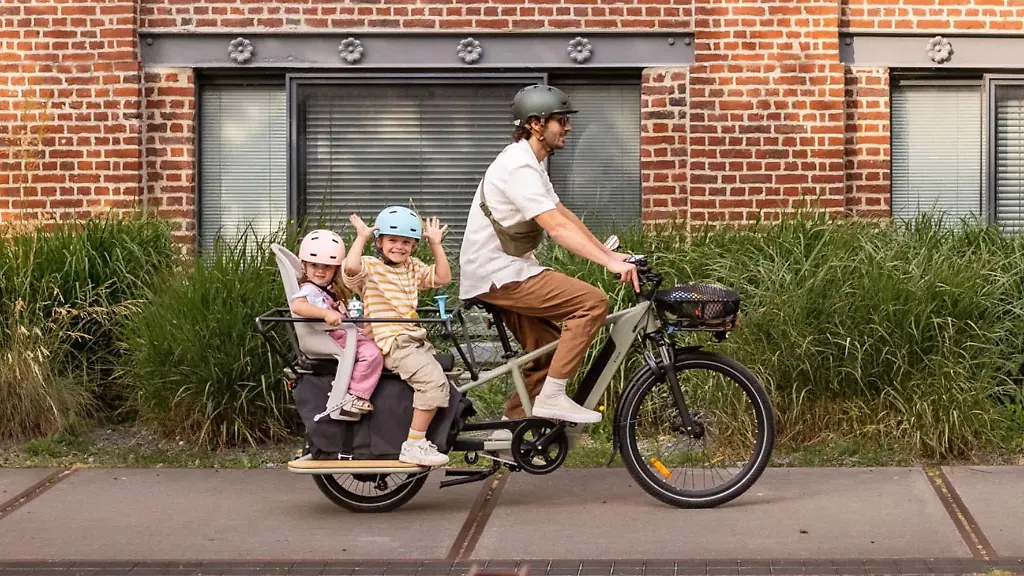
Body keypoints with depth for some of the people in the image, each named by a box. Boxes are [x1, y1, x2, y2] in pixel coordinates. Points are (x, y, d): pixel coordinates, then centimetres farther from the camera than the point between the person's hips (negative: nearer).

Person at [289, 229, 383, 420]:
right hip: (332, 338, -11)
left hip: (346, 334, 11)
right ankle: (355, 397, -20)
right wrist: (326, 314, -44)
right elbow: (296, 305, -34)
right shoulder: (309, 289, -12)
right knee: (371, 353, -27)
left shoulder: (330, 289, 21)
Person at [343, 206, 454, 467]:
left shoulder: (413, 268, 19)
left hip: (415, 340, 9)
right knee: (433, 380, -26)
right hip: (392, 343, -9)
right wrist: (361, 237, -14)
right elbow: (350, 267, -25)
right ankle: (414, 445, -24)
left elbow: (443, 277, 15)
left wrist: (436, 244, 13)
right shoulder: (370, 267, -3)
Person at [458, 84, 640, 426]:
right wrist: (609, 263, -33)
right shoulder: (519, 167, -19)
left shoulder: (530, 163, 16)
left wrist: (609, 253, 11)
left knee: (548, 351, 16)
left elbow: (563, 215, 18)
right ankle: (552, 396, -17)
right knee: (592, 302, -19)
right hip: (497, 273, -11)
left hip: (505, 271, 11)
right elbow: (557, 228, -28)